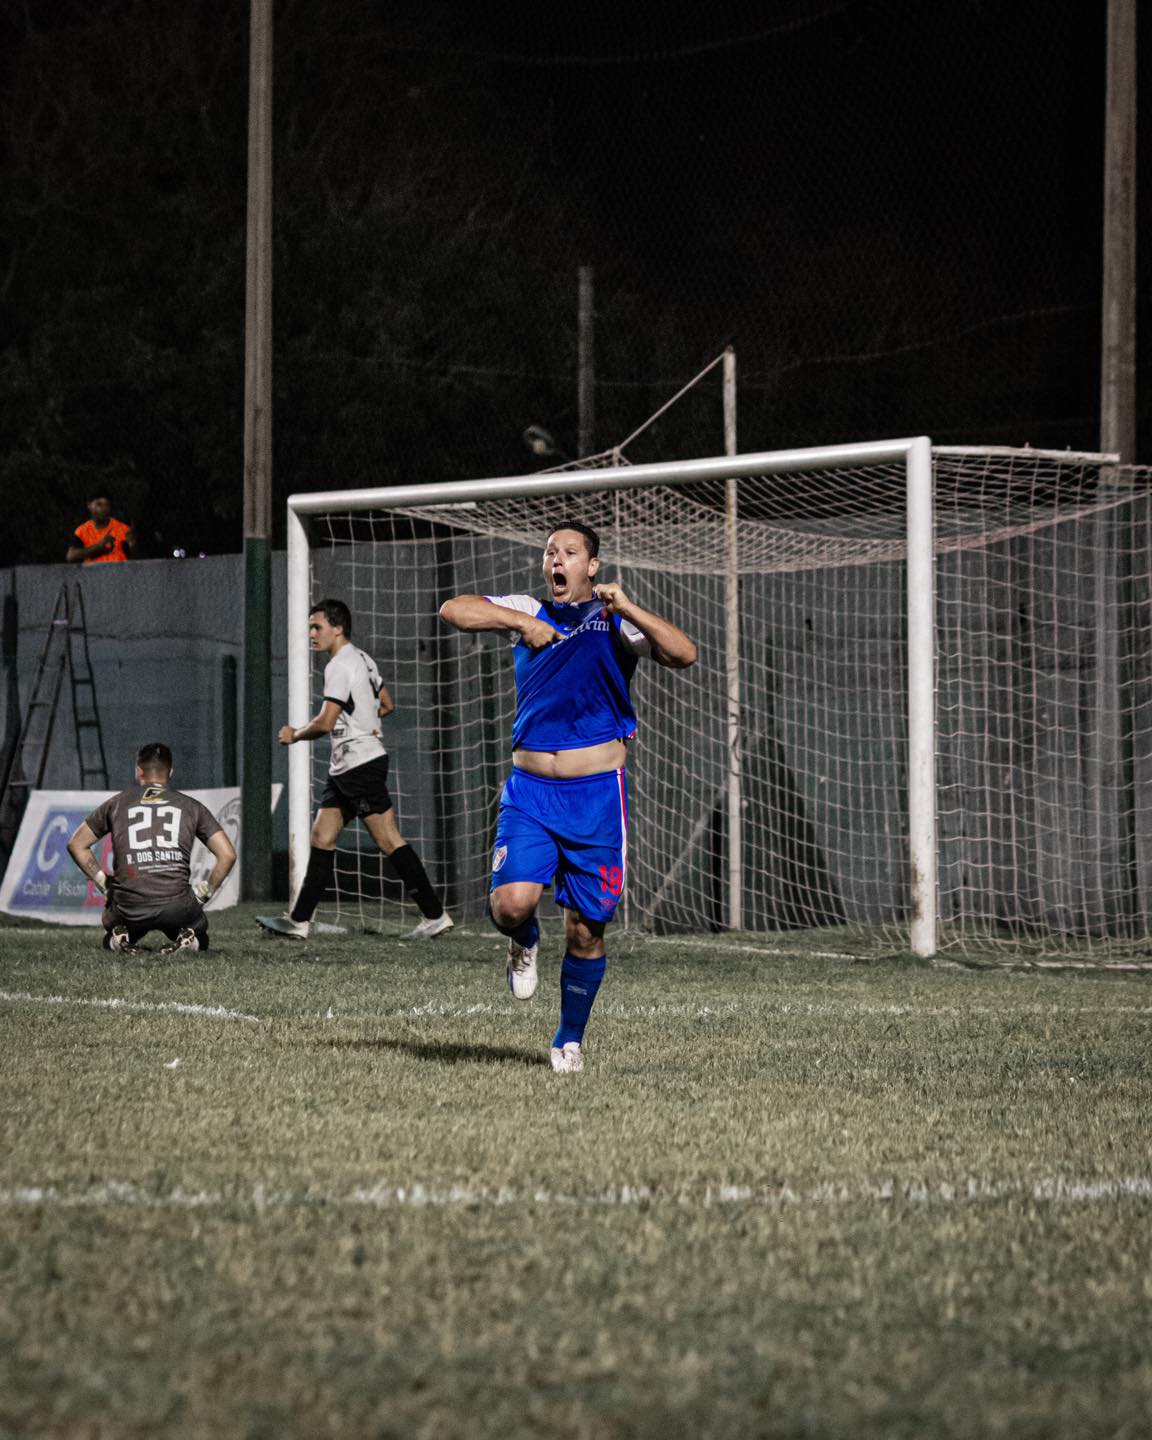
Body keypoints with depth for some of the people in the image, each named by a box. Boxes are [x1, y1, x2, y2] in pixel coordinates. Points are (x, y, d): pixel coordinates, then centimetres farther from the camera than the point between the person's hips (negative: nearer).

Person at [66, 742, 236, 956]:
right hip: (178, 908, -1)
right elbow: (227, 854, 8)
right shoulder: (192, 807, 13)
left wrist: (103, 882, 20)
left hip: (129, 910, 1)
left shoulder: (116, 804, 15)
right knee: (200, 938, 30)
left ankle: (118, 939, -3)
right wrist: (205, 893, 16)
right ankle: (188, 939, -5)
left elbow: (76, 845, 17)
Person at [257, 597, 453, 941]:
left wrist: (295, 734, -3)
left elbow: (325, 722, -19)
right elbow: (386, 705, 27)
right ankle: (299, 920, 7)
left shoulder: (340, 665, -14)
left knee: (389, 840, -9)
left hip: (360, 763, -10)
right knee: (322, 836, 7)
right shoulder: (362, 659, 16)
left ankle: (435, 915, -7)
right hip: (345, 767, 10)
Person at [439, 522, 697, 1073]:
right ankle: (524, 944, 17)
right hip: (529, 792, 1)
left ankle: (570, 1038, 19)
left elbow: (684, 654, -9)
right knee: (511, 902, -19)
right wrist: (522, 622, -3)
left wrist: (625, 607, -19)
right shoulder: (529, 614, 13)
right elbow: (453, 609, 6)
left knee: (586, 929, 1)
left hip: (596, 794, -1)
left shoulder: (616, 619, 5)